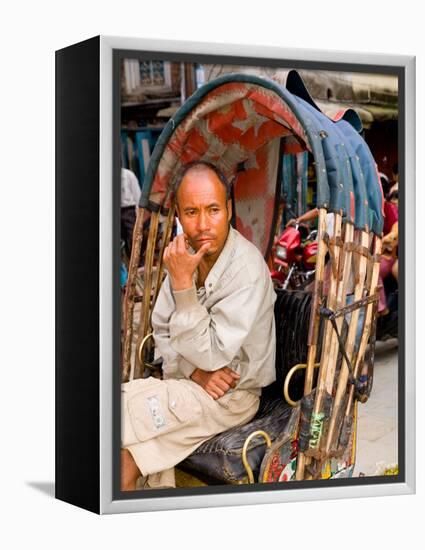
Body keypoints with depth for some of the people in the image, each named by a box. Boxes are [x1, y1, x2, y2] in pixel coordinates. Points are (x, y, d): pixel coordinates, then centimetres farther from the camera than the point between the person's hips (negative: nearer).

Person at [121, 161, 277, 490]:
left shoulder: (247, 268, -22)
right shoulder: (185, 253, -1)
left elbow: (211, 355, -23)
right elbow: (162, 330, 7)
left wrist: (183, 282, -28)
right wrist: (194, 370, -13)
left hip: (232, 393, -6)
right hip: (188, 382, 6)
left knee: (117, 413, -20)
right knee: (128, 452, -19)